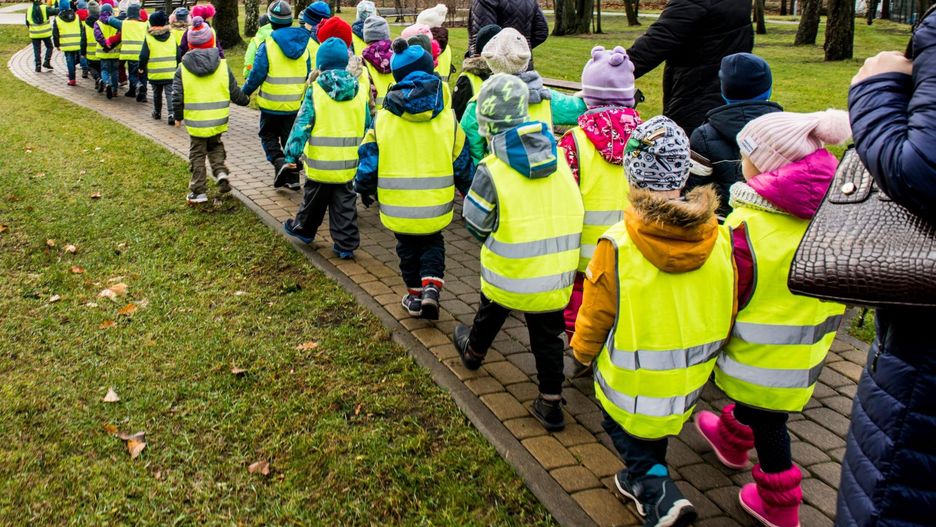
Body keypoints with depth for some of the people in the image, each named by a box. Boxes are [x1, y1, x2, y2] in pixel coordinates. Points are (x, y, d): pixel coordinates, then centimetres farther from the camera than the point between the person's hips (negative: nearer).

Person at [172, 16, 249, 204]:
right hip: (218, 120, 2)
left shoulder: (183, 69, -6)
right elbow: (234, 93, 1)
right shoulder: (222, 66, -3)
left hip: (195, 122, -1)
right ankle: (220, 172, 2)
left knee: (197, 154, 12)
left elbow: (177, 97, -7)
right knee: (215, 146, 26)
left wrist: (178, 117, 10)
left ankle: (198, 191, 14)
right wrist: (246, 100, 23)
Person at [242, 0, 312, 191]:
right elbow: (309, 75, 9)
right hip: (295, 104, 4)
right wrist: (306, 97, 24)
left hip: (271, 105, -4)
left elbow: (257, 74, -13)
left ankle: (279, 162, -8)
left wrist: (245, 92, 2)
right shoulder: (303, 45, 2)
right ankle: (292, 177, 14)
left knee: (268, 136, 15)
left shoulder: (268, 45, -14)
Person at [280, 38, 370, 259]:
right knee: (344, 203, 11)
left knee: (314, 198, 17)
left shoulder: (315, 90, -9)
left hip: (321, 163, -3)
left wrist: (291, 154, -13)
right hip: (348, 163, 3)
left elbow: (302, 124, -14)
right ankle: (346, 244, 10)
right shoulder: (359, 91, 2)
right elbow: (368, 126, 10)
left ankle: (303, 229, 38)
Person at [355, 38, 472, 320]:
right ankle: (431, 286, 1)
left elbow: (369, 159, -3)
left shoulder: (383, 118, -7)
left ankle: (415, 295, 28)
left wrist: (364, 189, 13)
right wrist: (470, 192, 16)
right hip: (435, 204, 0)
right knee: (433, 245, 21)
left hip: (397, 205, 0)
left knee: (408, 248, 21)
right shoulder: (447, 118, -4)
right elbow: (462, 162, 2)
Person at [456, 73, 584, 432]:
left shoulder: (492, 170, -19)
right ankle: (551, 403, 19)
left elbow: (476, 224, -10)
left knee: (491, 312, 27)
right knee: (548, 336, 15)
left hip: (511, 271, -2)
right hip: (556, 271, 2)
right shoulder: (558, 159, -4)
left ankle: (473, 352, 54)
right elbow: (573, 212, 7)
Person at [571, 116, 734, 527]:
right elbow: (727, 310, 0)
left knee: (623, 426, 22)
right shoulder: (718, 239, -14)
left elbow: (596, 316, -14)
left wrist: (582, 352, 7)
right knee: (657, 424, 29)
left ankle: (657, 491, 4)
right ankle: (643, 479, 47)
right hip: (690, 375, 4)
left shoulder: (617, 247, -26)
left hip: (632, 378, -4)